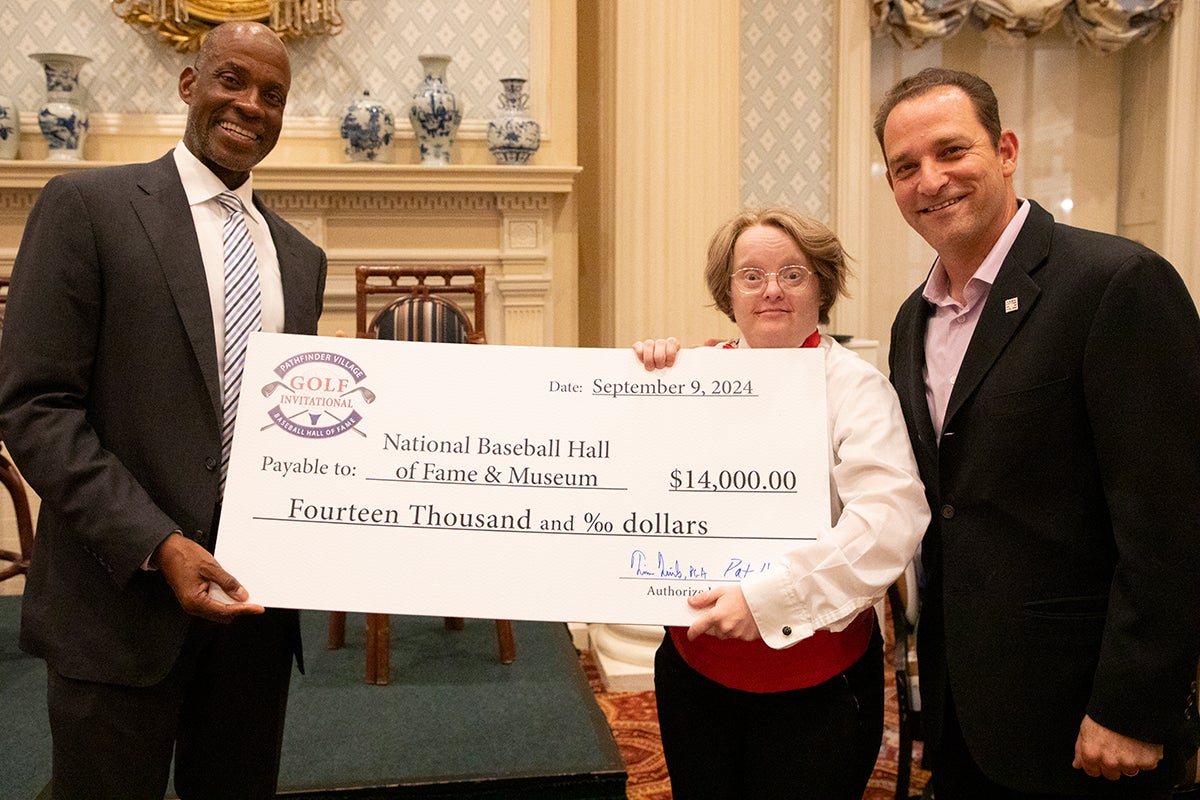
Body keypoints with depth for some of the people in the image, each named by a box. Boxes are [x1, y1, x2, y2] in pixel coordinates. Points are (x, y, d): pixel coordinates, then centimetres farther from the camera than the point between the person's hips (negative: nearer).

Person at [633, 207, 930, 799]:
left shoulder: (854, 385, -8)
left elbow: (891, 517, -22)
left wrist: (768, 597, -28)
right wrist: (647, 380, -5)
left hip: (815, 681, -3)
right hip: (694, 666, 3)